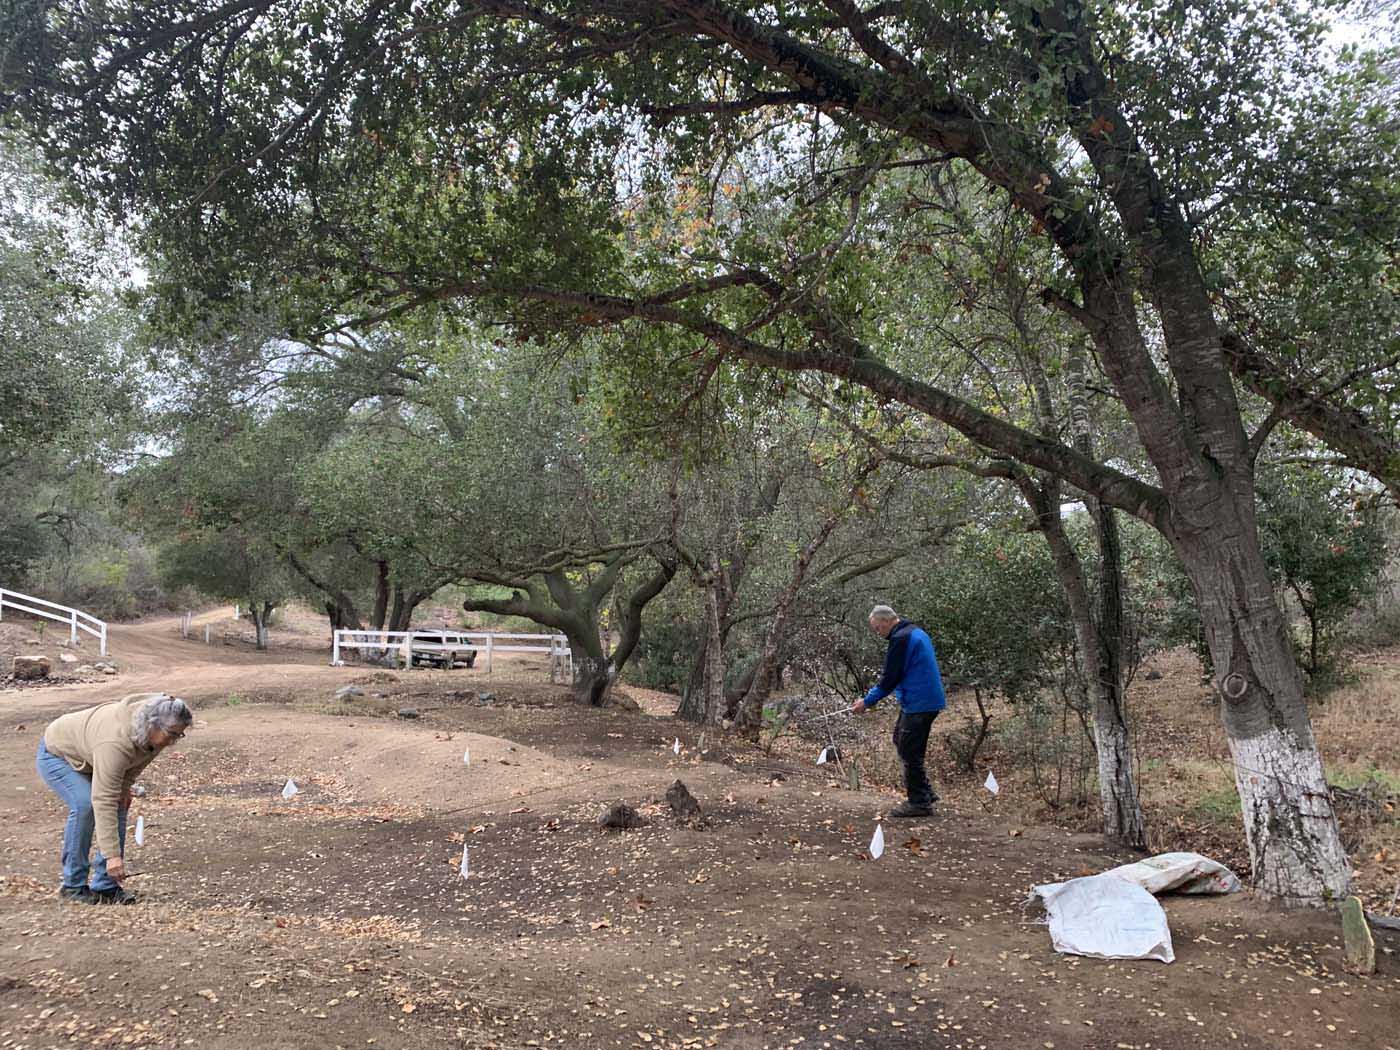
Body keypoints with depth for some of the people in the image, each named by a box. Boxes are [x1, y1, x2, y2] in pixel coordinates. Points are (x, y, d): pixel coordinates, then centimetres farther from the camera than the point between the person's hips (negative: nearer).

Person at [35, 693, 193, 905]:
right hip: (56, 754, -7)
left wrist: (125, 785, -8)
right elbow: (103, 801, -44)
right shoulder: (115, 743, -44)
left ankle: (105, 887, -1)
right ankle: (73, 885, -12)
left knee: (119, 807, -7)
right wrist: (112, 855, -43)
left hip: (87, 757, 7)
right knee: (85, 805, -26)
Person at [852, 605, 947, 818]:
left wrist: (867, 701, -8)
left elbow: (890, 678, -17)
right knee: (900, 739, 19)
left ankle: (919, 802, 6)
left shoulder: (901, 638, -17)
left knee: (910, 752, -2)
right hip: (928, 699, 10)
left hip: (919, 703, -10)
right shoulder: (916, 632, 15)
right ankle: (924, 792, 22)